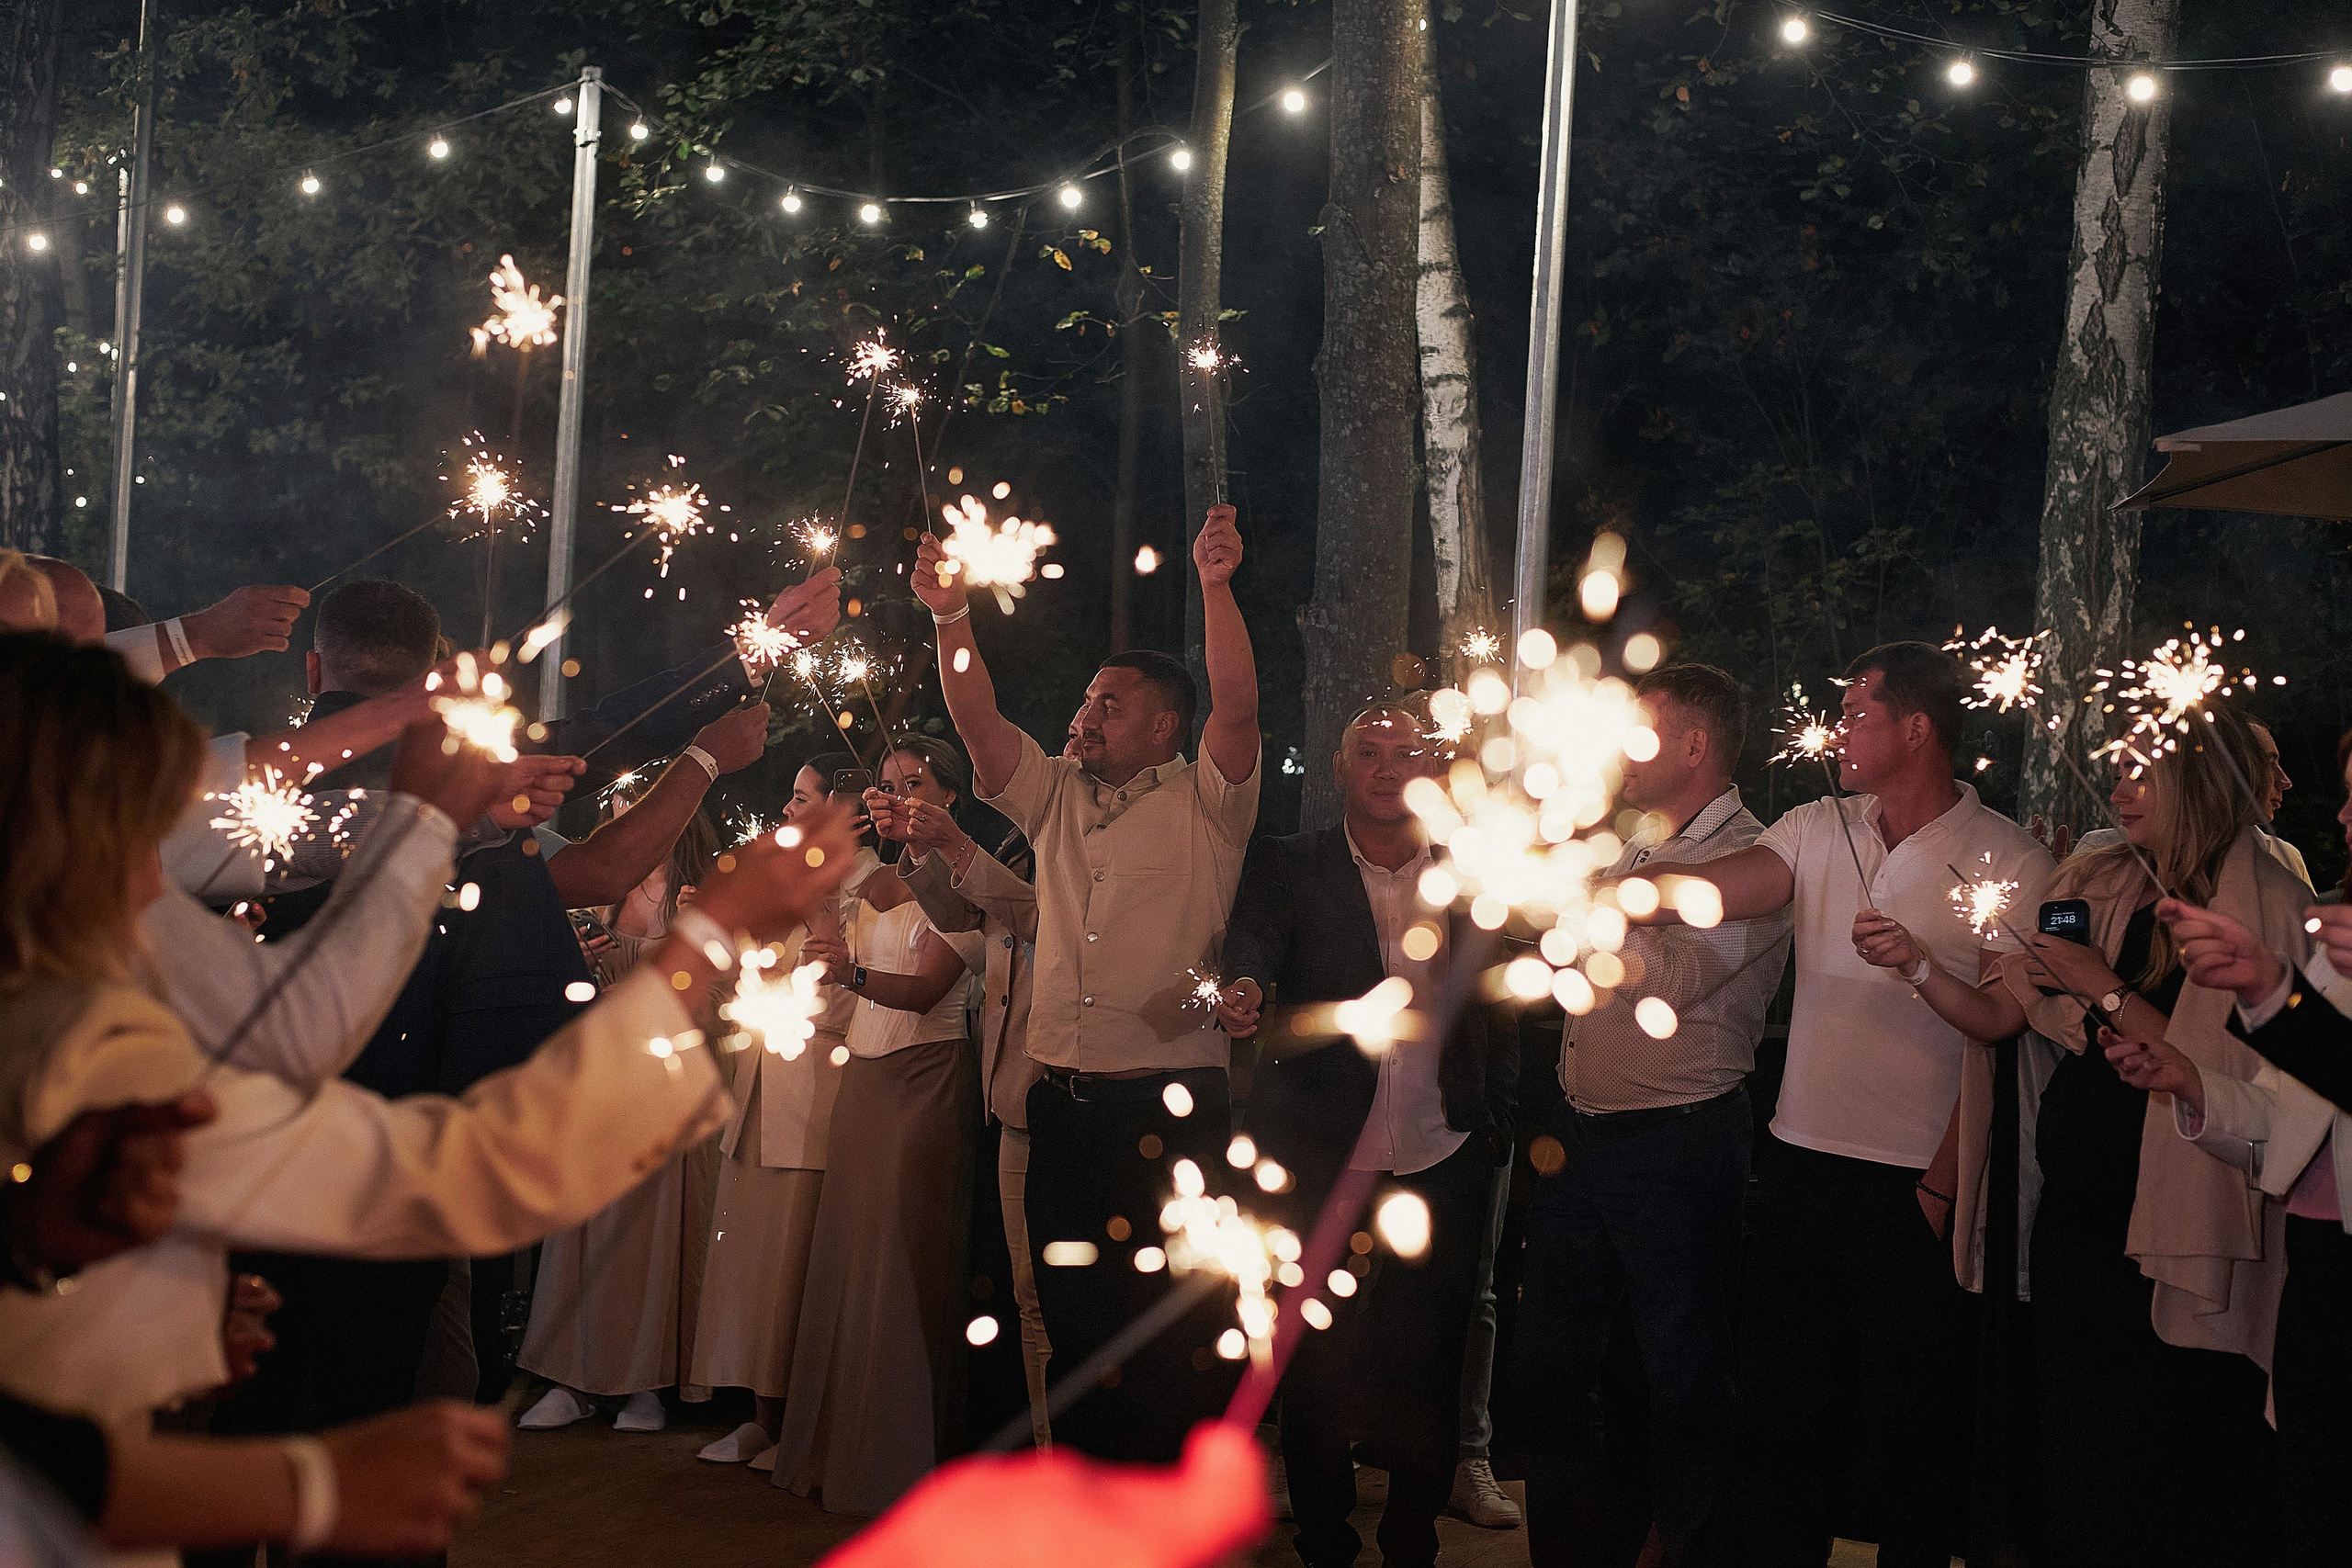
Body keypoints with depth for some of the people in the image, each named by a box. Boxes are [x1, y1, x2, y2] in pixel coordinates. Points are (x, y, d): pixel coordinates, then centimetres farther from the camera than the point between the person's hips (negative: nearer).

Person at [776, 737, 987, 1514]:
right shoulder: (878, 875, 16)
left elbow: (928, 987, -22)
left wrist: (855, 974, -38)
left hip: (926, 1079, -7)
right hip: (863, 1075, 7)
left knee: (905, 1265, -5)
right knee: (848, 1257, 6)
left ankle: (902, 1457, 3)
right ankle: (838, 1446, 14)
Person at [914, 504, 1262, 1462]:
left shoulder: (1204, 802, 2)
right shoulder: (1057, 797, 16)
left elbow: (1238, 706, -13)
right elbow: (978, 720, 6)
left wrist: (1215, 586, -25)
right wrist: (950, 619, -9)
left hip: (1171, 1105, -5)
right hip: (1063, 1100, 5)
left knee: (1173, 1330, -3)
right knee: (1074, 1314, 10)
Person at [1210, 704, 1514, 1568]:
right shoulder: (1288, 865, 1)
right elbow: (1253, 944, -15)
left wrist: (1497, 1111, -2)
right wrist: (1244, 991, -37)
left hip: (1442, 1164, 1)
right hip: (1319, 1162, -1)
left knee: (1427, 1367, 5)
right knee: (1316, 1363, 6)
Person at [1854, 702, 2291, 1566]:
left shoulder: (2270, 907, -8)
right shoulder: (2092, 886, 7)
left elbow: (2230, 1079, -16)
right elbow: (1995, 1015, 7)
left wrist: (2106, 990, -16)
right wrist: (1914, 962, -9)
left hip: (2166, 1232, -5)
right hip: (2071, 1217, 5)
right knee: (2068, 1455, 13)